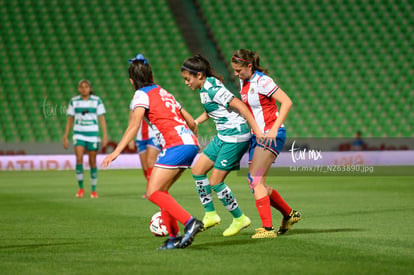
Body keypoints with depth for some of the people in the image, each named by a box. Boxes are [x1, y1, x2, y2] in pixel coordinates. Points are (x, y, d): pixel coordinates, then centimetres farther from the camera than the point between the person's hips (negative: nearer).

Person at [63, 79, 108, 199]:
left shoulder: (97, 101, 0)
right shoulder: (74, 101, 4)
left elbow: (102, 118, 0)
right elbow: (69, 120, 8)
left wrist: (105, 135, -9)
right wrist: (65, 137, 3)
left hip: (93, 134, 0)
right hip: (79, 134, 0)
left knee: (92, 162, 3)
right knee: (79, 159, -18)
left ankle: (93, 190, 15)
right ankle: (81, 188, -7)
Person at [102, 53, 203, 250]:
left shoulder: (142, 95, 2)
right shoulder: (164, 93, 25)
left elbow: (134, 125, -14)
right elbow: (191, 122, 28)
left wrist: (117, 151, -21)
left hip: (176, 145, -8)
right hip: (190, 143, 8)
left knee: (153, 193, -9)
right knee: (160, 191, 15)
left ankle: (190, 222, -24)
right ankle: (174, 237, 9)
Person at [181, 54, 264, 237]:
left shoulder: (213, 89, -20)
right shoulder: (204, 89, 9)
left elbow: (240, 105, -22)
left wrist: (257, 130, -24)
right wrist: (194, 123, 15)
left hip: (235, 138, -10)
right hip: (222, 137, 10)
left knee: (215, 182, -5)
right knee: (197, 171, 9)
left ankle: (239, 219, 9)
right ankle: (210, 215, 17)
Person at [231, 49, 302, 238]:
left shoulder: (262, 81, -14)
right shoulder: (244, 82, 10)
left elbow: (287, 102, -17)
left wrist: (274, 128, -23)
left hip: (272, 135, -9)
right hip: (257, 136, 9)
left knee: (255, 180, -17)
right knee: (256, 183, 8)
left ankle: (267, 228, -16)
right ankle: (289, 214, 25)